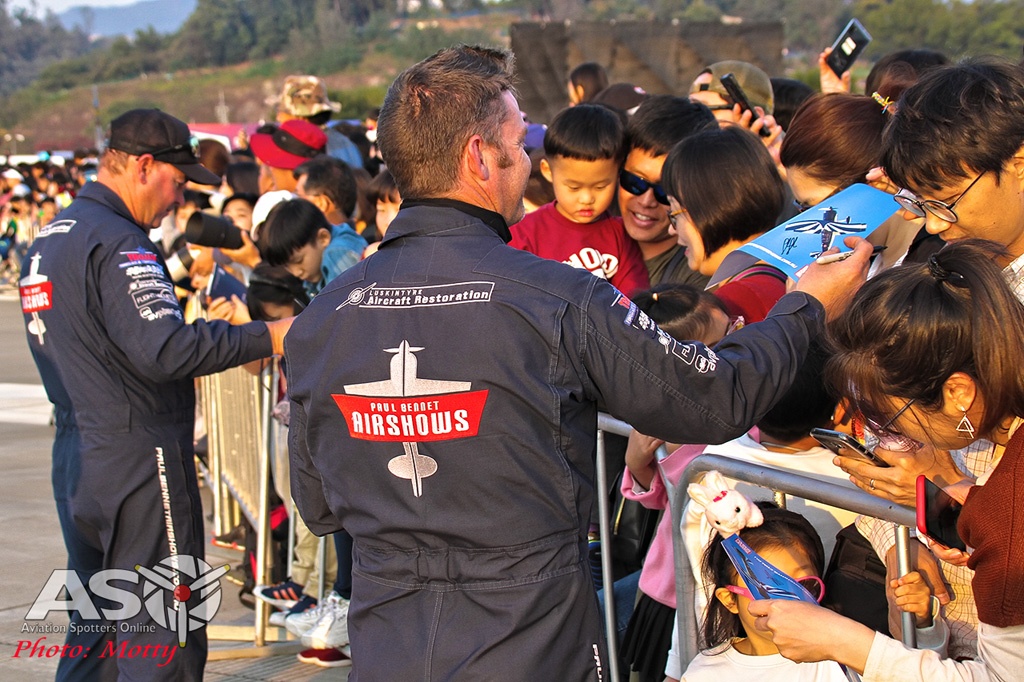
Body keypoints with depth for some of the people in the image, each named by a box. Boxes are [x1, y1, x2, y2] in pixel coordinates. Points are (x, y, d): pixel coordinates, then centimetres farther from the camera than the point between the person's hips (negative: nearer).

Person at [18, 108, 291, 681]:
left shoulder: (50, 240, 15)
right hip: (137, 463, -10)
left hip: (77, 458, 10)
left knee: (95, 631, 17)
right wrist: (266, 337, -21)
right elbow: (163, 349, -26)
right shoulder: (116, 242, -16)